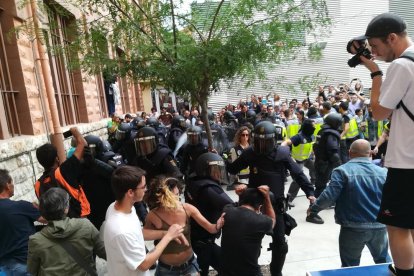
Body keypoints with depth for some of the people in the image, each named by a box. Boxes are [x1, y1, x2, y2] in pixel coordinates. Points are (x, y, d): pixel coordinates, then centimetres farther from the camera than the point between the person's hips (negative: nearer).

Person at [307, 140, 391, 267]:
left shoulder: (342, 171, -11)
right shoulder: (383, 172, 2)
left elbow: (329, 196, -17)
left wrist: (314, 208, -2)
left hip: (353, 228, -3)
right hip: (379, 226, 4)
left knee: (350, 265, 12)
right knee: (383, 259, 27)